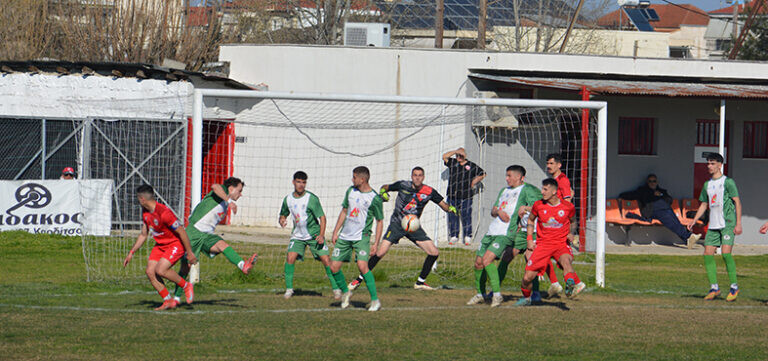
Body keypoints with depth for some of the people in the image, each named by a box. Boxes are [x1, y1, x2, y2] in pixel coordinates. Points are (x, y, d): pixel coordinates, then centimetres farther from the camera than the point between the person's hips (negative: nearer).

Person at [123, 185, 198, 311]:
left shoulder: (164, 213, -28)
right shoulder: (145, 212, 1)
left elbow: (182, 232, -23)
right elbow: (143, 235, 14)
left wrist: (190, 253, -19)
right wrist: (131, 253, 12)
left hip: (176, 244, -8)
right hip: (160, 245, 8)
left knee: (160, 270, -25)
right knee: (150, 272, -8)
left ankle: (186, 286, -1)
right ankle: (168, 301, 3)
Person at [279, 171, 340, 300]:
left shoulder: (312, 198, -14)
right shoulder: (288, 199, 0)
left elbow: (322, 217, -11)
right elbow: (283, 215, 16)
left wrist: (321, 235, -22)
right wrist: (282, 220, -9)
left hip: (314, 235, -3)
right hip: (297, 236, 3)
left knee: (326, 260, -10)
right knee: (290, 258, -16)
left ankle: (336, 288, 3)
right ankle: (289, 289, -3)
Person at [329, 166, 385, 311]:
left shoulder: (375, 198, -9)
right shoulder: (351, 191, 7)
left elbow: (380, 221, -2)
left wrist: (376, 243, -8)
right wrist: (335, 232, 12)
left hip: (361, 237, -6)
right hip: (344, 237, 6)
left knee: (362, 265, -24)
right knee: (334, 267, 1)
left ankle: (375, 300, -14)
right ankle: (345, 292, 27)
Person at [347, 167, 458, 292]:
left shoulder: (429, 192, -5)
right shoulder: (402, 185, -9)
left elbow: (443, 205, 2)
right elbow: (385, 187, 6)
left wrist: (450, 208, -20)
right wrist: (383, 192, -17)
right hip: (397, 224, -3)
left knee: (434, 253, -7)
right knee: (380, 253, -16)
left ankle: (420, 282, 11)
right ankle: (359, 279, -1)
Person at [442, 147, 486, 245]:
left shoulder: (471, 166, 8)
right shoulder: (452, 163, 10)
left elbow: (482, 174, 18)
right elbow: (444, 157, -4)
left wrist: (474, 182, 9)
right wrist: (456, 151, -8)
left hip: (466, 196, -2)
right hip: (452, 196, 2)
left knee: (466, 217, -3)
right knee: (452, 216, 3)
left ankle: (468, 237, 2)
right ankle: (453, 236, 10)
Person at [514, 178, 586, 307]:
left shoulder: (568, 207, -2)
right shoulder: (538, 205, 1)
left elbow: (573, 221, 19)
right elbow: (530, 220, 20)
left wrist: (571, 233, -1)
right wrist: (529, 239, 11)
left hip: (561, 243, -2)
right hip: (543, 244, 2)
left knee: (566, 260, -38)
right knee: (527, 278, -4)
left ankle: (571, 285, -61)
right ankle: (526, 298, 25)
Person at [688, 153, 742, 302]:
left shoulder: (728, 182, -4)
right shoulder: (707, 184, 15)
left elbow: (737, 202, -5)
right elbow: (704, 205, 22)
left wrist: (738, 224, -11)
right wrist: (694, 221, 11)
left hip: (728, 224, -7)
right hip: (713, 225, 7)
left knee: (726, 253, -17)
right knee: (708, 253, -2)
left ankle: (734, 287, -5)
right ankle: (714, 288, 6)